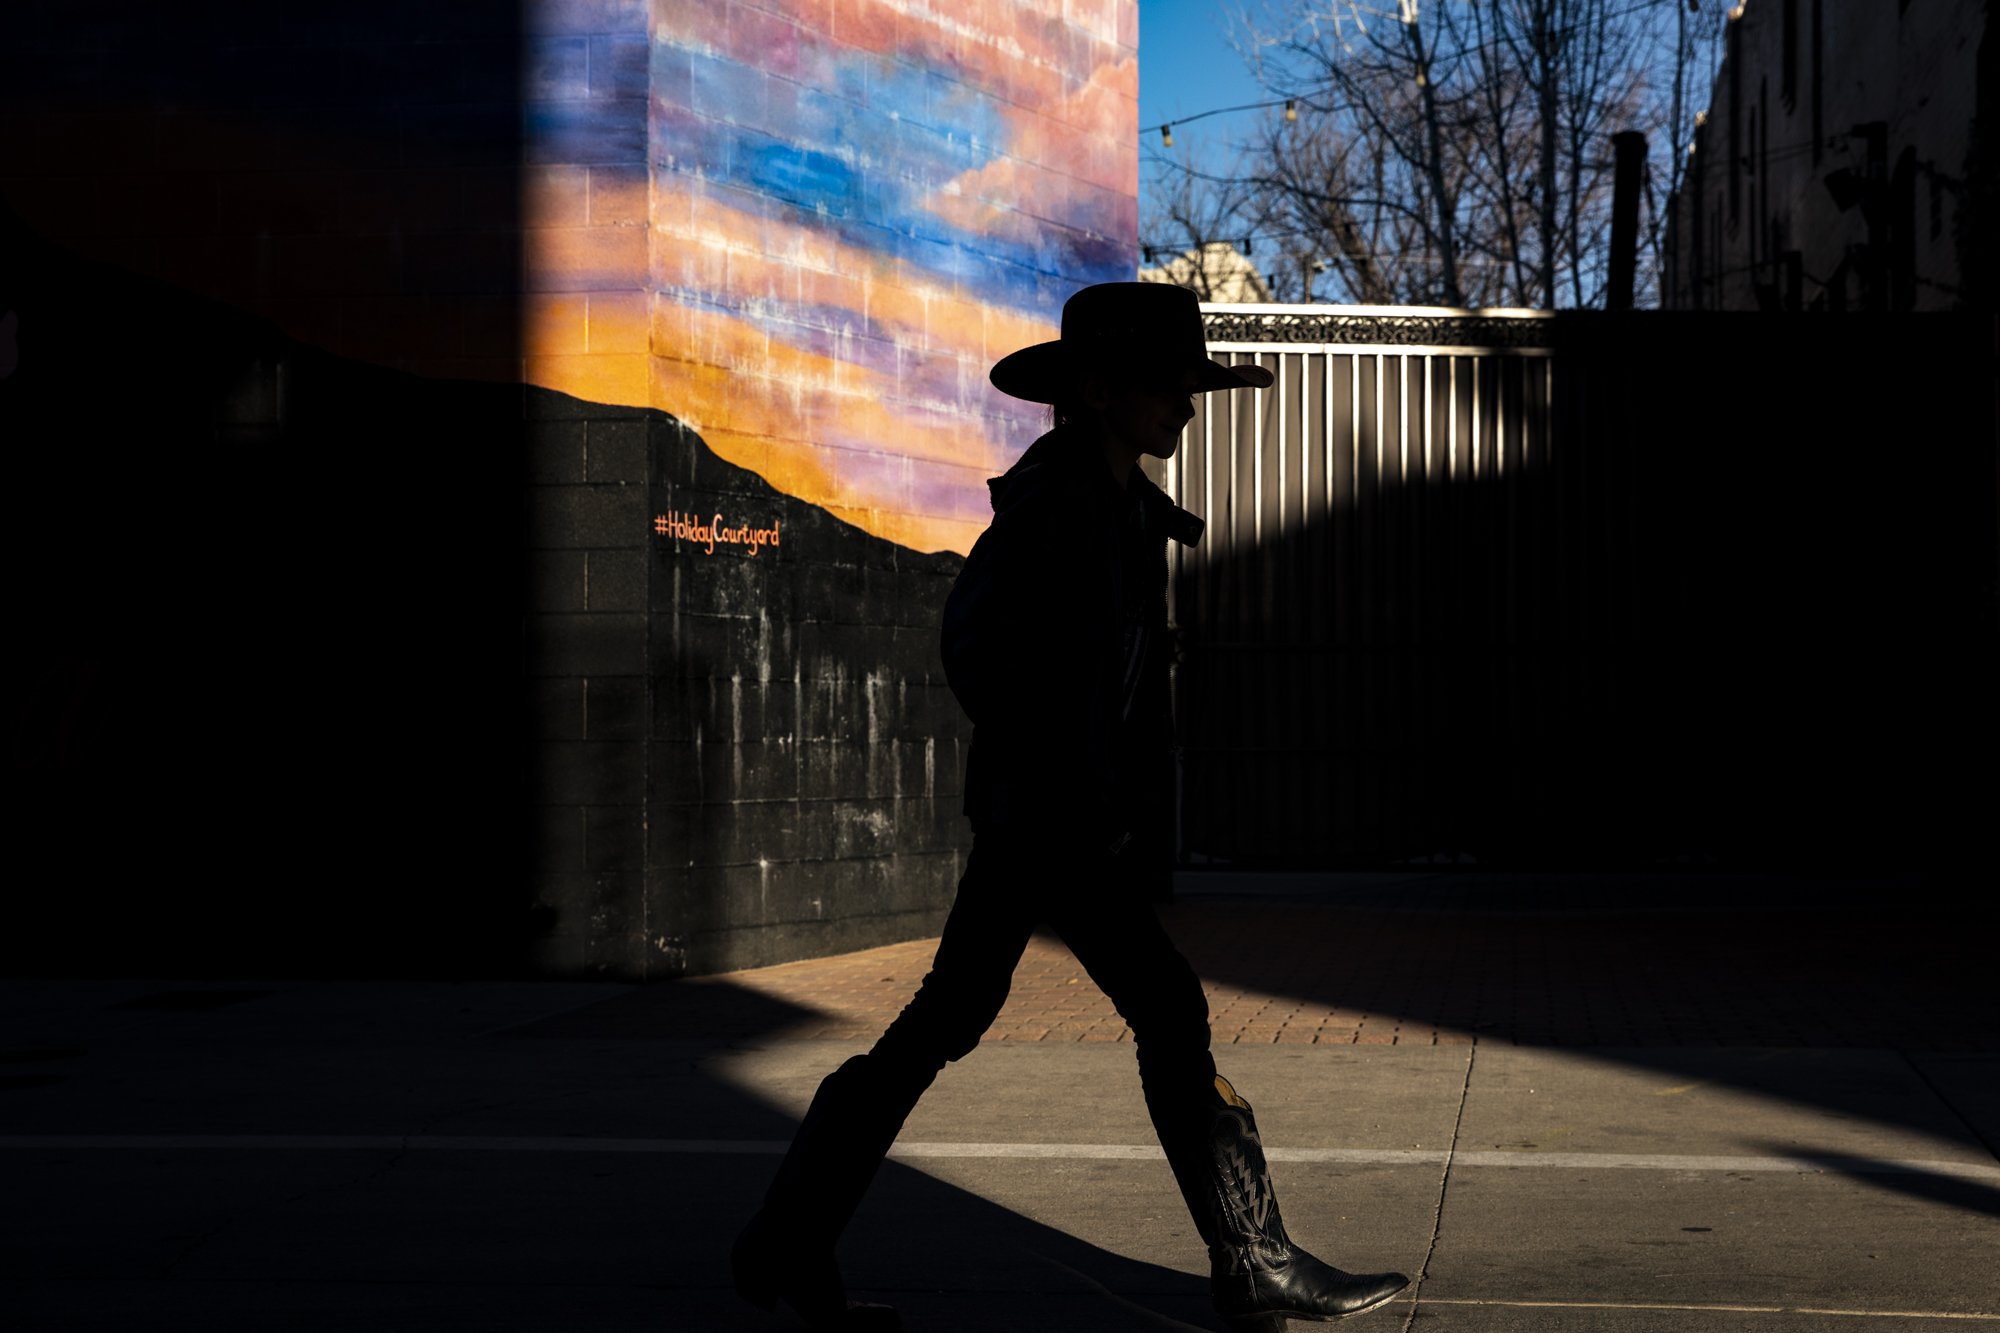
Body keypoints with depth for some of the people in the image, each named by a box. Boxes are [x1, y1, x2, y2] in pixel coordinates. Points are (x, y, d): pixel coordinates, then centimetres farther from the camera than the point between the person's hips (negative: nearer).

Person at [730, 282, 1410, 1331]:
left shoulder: (1120, 498, 14)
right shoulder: (1054, 499, -16)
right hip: (1054, 813, -10)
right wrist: (1052, 769, -20)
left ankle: (789, 1244, 18)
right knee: (1170, 1016, -4)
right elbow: (973, 638, -24)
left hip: (1040, 813, 10)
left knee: (944, 1023, 12)